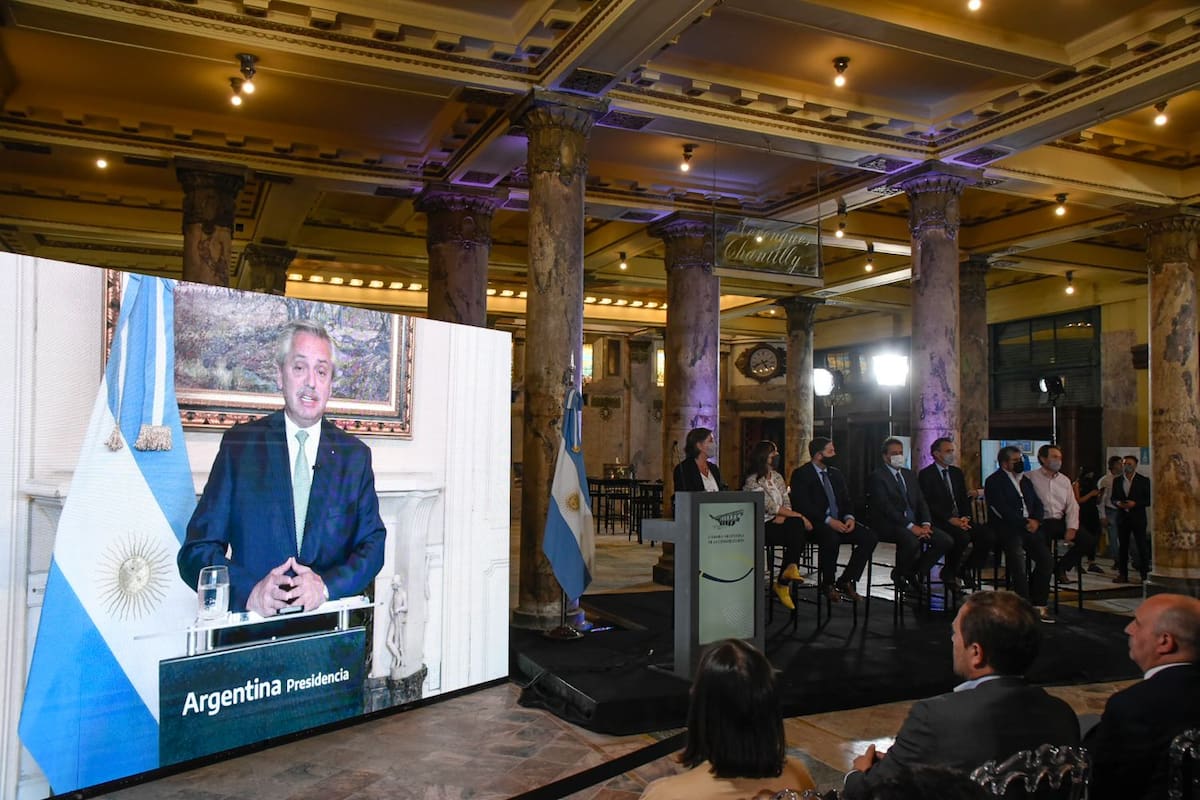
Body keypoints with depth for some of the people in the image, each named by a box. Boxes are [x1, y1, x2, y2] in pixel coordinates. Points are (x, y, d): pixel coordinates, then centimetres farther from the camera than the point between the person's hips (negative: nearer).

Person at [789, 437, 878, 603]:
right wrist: (828, 520, -23)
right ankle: (827, 584, -14)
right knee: (831, 538, -38)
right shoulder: (801, 474, -4)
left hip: (839, 522, 7)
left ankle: (845, 582, -5)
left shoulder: (835, 473, 19)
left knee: (870, 537, -15)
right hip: (816, 524, -7)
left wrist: (849, 517, -6)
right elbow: (802, 505, -15)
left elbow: (846, 500, 16)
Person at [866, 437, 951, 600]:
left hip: (914, 523, 8)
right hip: (889, 525, -7)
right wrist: (910, 527, -21)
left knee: (946, 541, -11)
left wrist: (926, 524, -6)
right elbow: (886, 507, -15)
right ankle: (899, 574, -6)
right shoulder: (877, 476, -5)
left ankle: (914, 573, 4)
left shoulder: (909, 474, 19)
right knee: (912, 542, -36)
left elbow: (921, 501, 13)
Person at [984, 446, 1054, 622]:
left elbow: (1037, 504, 17)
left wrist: (1036, 520, -3)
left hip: (1029, 527, 7)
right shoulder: (994, 481, -1)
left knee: (1046, 560, -12)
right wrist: (1024, 523, -15)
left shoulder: (1025, 480, 22)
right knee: (1017, 559, -28)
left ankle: (1038, 605, -2)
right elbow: (1002, 509, -12)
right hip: (1007, 529, -7)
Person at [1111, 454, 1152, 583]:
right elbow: (1113, 498, 13)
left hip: (1138, 518, -3)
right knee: (1122, 547, 5)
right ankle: (1122, 575, 10)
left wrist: (1135, 503, -17)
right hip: (1122, 518, 3)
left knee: (1142, 547, -3)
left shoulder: (1144, 480, -1)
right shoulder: (1117, 481, 10)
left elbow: (1149, 500, -3)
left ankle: (1145, 575, 2)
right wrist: (1117, 503, -9)